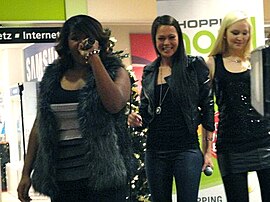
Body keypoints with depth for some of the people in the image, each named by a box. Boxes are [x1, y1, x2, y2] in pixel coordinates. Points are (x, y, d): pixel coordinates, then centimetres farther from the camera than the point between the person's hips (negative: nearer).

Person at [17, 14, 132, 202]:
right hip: (61, 179, 3)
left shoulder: (114, 72, 1)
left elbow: (115, 104, -20)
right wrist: (26, 173, 10)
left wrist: (94, 58, -14)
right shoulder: (53, 76, 10)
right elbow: (39, 126, 13)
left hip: (102, 175, -3)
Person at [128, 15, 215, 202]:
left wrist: (208, 150, -5)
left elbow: (207, 108, -1)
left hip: (187, 149, -4)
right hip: (155, 151, 4)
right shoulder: (149, 72, 10)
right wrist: (136, 120, -7)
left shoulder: (195, 66, -1)